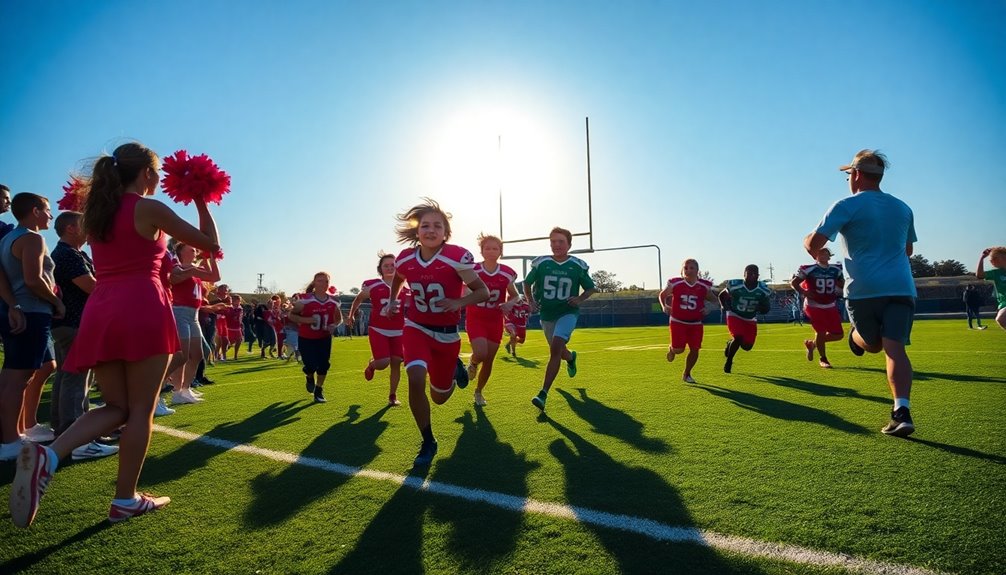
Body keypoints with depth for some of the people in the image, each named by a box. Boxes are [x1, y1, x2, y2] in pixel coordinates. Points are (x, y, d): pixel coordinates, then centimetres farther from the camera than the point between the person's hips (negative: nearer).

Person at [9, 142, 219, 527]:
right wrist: (202, 203, 15)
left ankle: (47, 455, -10)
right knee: (140, 409, 3)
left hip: (100, 313, 7)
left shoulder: (97, 211, 16)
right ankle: (125, 500, 10)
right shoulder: (150, 209, -3)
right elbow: (210, 243, 3)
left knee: (116, 407, 15)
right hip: (142, 311, -7)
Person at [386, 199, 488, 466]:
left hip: (446, 333, -1)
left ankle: (455, 367, 47)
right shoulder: (404, 259, -8)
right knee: (416, 379, -26)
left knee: (439, 397, 11)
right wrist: (392, 301, 3)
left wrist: (459, 302, -30)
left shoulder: (457, 257, -21)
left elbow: (483, 291, -14)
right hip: (416, 328, 1)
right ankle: (428, 443, -4)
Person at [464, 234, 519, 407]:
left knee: (488, 361, 7)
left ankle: (478, 391, 32)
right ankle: (472, 363, 15)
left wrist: (510, 303, -13)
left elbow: (515, 295, 9)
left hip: (495, 321, 3)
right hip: (475, 319, -3)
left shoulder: (507, 273, -3)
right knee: (481, 354, -24)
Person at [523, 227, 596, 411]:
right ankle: (571, 357, 59)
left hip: (567, 313, -3)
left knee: (555, 348, -23)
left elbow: (591, 288, 5)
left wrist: (580, 299, -14)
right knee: (559, 351, 19)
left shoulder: (578, 266, -7)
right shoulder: (540, 263, -6)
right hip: (546, 315, 3)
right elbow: (527, 284, 9)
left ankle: (543, 394, -23)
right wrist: (530, 301, -7)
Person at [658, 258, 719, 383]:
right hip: (678, 321, -2)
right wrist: (664, 306, -11)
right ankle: (671, 349, 31)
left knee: (694, 349, 2)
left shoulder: (704, 286, -4)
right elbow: (662, 295, 7)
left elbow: (714, 300, 10)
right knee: (679, 349, -9)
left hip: (696, 323, 3)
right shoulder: (674, 283, -10)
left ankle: (686, 374, 24)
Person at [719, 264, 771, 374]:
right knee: (738, 338, -23)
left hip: (750, 320, 4)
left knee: (747, 346, 1)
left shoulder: (763, 290, -14)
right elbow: (722, 296, -3)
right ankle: (729, 360, 2)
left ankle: (730, 343, 35)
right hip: (734, 316, -4)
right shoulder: (735, 286, -21)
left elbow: (766, 308, -1)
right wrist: (727, 308, -12)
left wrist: (762, 308, -24)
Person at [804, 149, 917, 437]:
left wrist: (809, 243, 16)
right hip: (901, 287, 5)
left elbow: (814, 243, -7)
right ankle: (902, 411, -15)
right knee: (894, 348, -7)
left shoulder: (847, 206, 1)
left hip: (864, 289, -5)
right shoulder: (903, 208, 20)